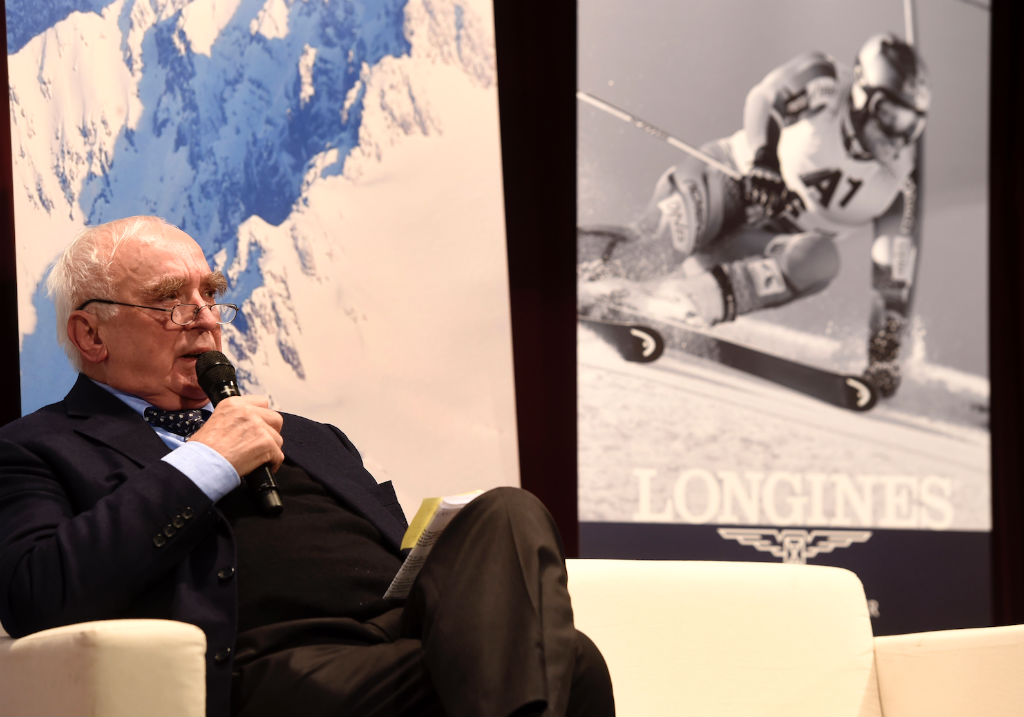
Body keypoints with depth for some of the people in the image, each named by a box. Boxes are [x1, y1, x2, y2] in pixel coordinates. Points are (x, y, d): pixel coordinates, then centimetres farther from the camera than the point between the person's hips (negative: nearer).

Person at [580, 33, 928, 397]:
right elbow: (761, 98, -2)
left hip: (773, 238, 3)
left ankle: (689, 299, -38)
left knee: (820, 260, -32)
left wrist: (885, 351, -10)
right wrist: (760, 159, -21)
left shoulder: (900, 176, -8)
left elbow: (894, 271, -6)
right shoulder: (823, 86, -15)